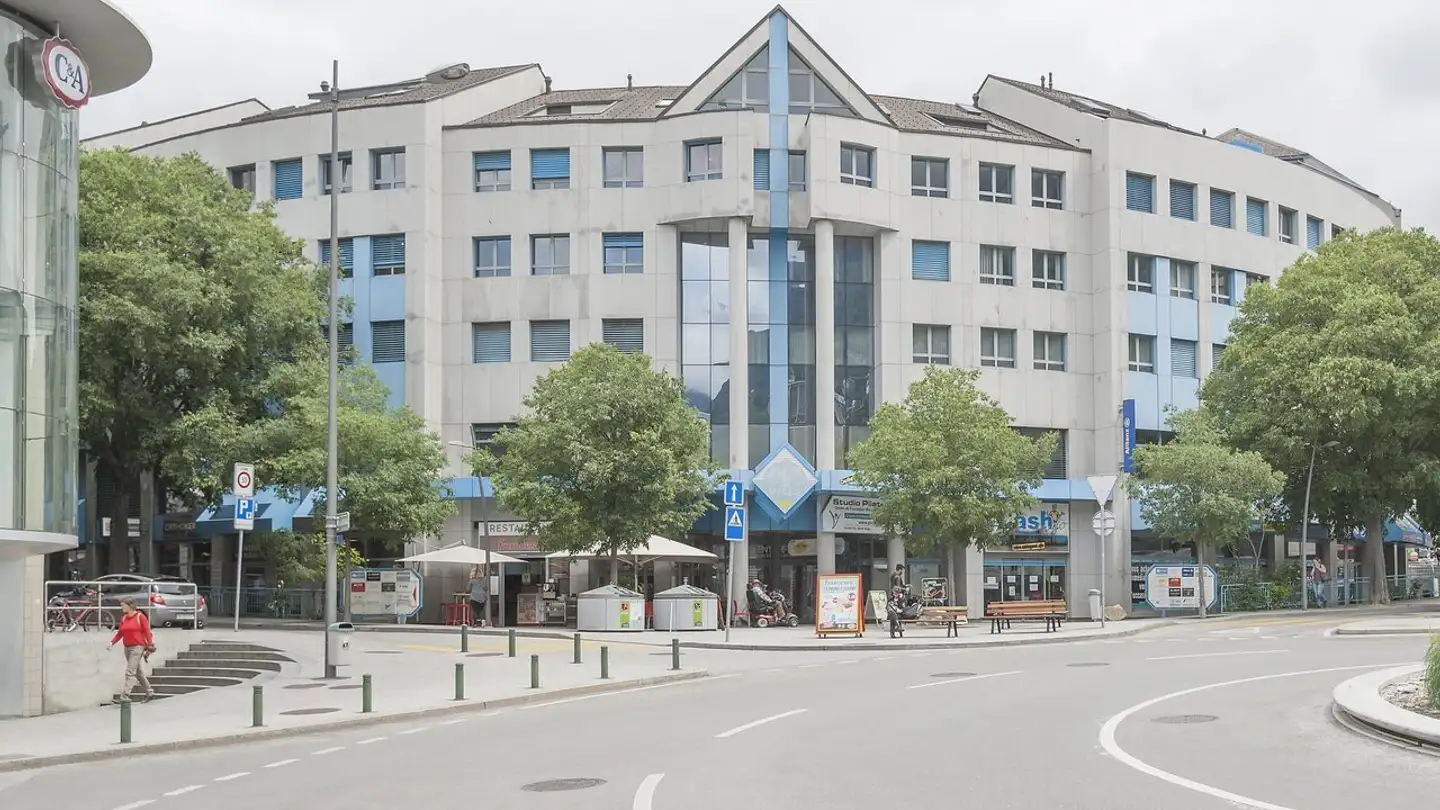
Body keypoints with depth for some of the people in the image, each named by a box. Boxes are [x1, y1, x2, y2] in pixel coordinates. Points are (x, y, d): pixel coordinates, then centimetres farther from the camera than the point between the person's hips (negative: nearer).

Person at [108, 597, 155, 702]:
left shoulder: (140, 617, -8)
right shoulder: (123, 618, 11)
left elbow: (147, 632, -9)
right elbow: (120, 633, 12)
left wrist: (150, 646, -12)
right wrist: (112, 642, -1)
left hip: (137, 647, -7)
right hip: (127, 647, 7)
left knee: (130, 672, -13)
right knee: (138, 672, 13)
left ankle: (125, 695, -17)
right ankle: (149, 692, 24)